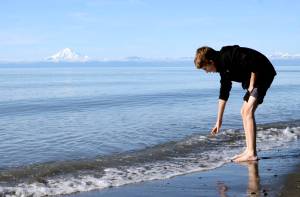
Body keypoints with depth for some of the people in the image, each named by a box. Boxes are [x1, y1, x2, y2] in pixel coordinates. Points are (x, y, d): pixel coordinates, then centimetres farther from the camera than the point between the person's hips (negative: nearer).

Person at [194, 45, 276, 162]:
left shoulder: (227, 57, -19)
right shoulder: (223, 69, 10)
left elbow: (254, 64, -27)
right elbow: (223, 95, 16)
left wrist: (251, 86, -15)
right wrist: (218, 122, 19)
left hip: (263, 73, -10)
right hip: (256, 77, 10)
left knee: (248, 111, -15)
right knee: (244, 112, 10)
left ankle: (252, 154, -14)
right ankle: (249, 151, 12)